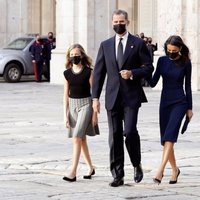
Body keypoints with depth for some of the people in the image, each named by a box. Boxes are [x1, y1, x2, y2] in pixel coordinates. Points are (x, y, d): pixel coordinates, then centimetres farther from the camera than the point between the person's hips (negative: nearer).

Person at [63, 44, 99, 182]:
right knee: (82, 139, 13)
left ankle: (73, 172, -16)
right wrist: (66, 115, 4)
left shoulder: (88, 72, -7)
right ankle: (91, 168, 28)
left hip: (85, 104, -5)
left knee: (77, 138, -15)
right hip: (72, 105, 5)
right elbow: (66, 95, 8)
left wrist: (95, 113, -7)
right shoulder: (67, 73, 5)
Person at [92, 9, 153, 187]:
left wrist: (132, 73, -16)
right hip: (112, 97, 3)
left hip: (131, 97, -3)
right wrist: (95, 97, 4)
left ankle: (137, 164, 11)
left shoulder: (138, 44, 2)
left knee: (130, 131, -15)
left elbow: (148, 67, 2)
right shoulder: (105, 45, 11)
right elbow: (99, 72, 10)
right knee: (115, 136, 3)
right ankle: (118, 175, 8)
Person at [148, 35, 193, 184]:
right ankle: (174, 169, 23)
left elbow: (188, 86, 3)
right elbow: (153, 83, 5)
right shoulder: (162, 61, 5)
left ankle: (160, 171, -26)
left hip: (179, 103, -4)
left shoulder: (185, 63, -3)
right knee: (165, 139, 6)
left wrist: (190, 108, 3)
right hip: (165, 102, 4)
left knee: (169, 137, -18)